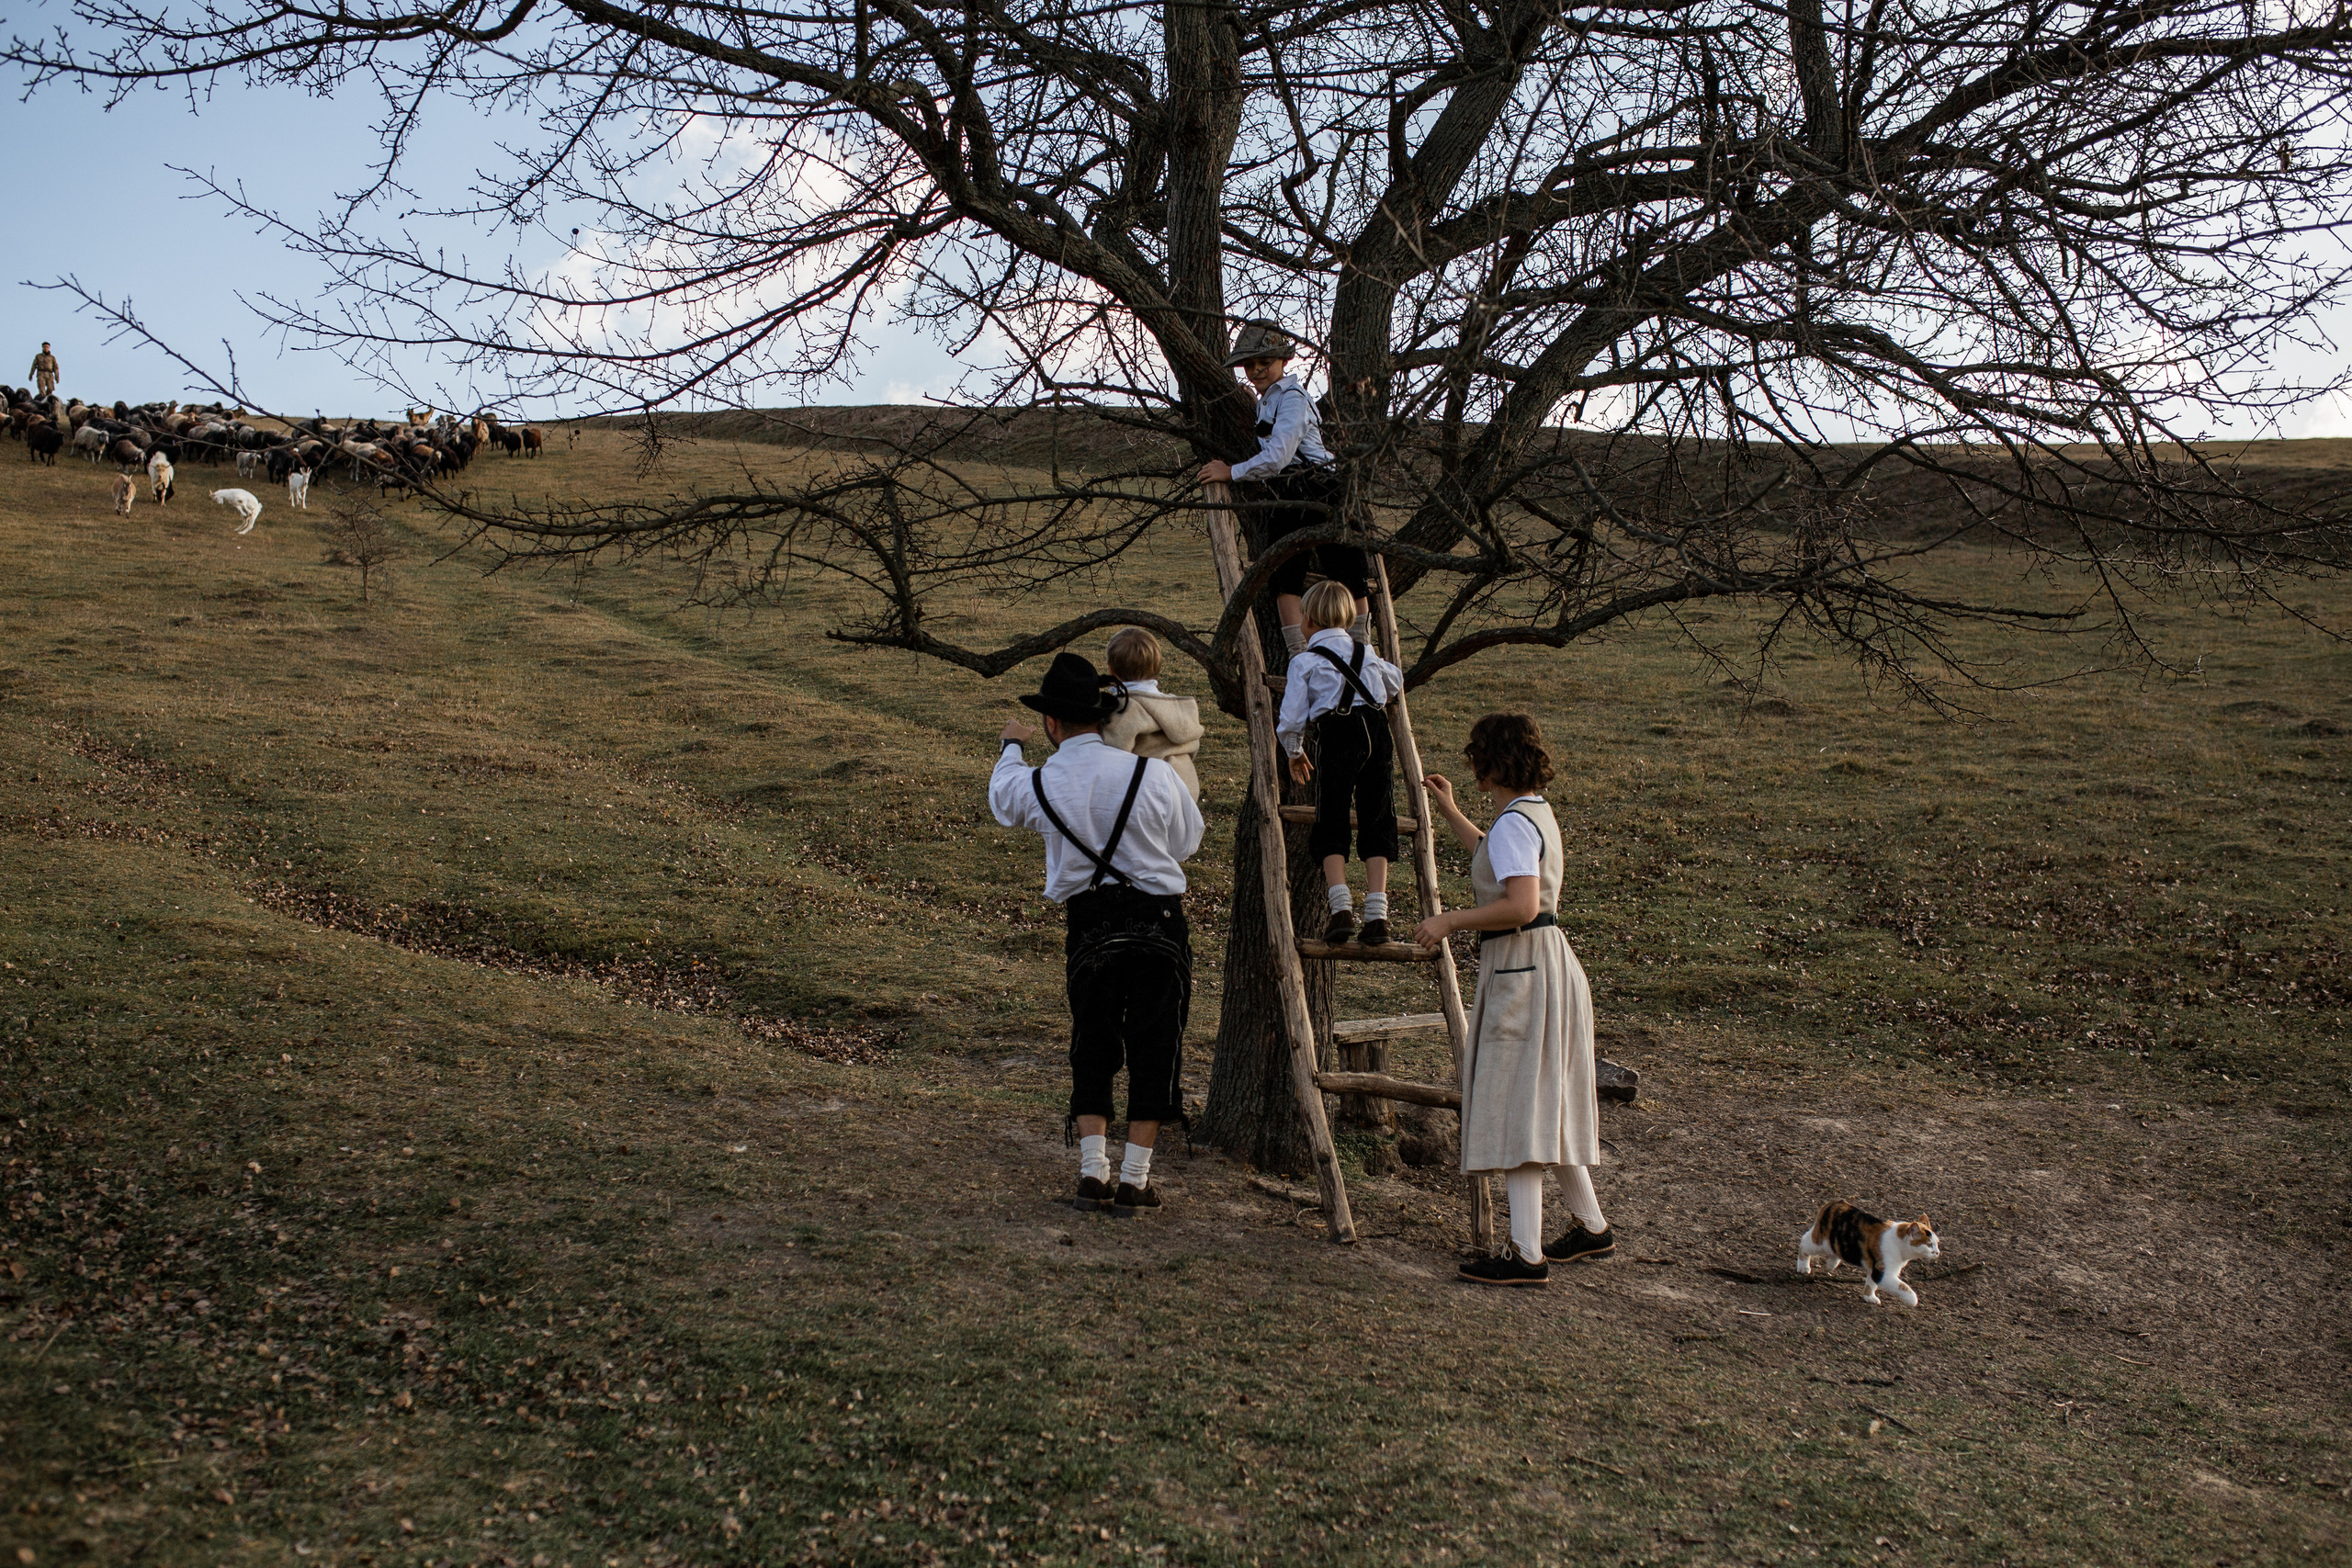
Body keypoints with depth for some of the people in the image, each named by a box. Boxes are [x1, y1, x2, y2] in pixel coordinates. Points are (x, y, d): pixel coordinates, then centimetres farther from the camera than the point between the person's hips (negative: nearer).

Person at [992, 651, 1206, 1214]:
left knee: (1092, 1049, 14)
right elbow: (1189, 841, 8)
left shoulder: (1036, 786, -6)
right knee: (1154, 1047, 7)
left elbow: (1002, 796, 21)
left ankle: (1093, 1171, 6)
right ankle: (1134, 1181, 9)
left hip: (1090, 929, 1)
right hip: (1160, 924, -1)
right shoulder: (1153, 773, -8)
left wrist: (1010, 748, 41)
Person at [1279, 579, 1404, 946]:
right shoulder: (1366, 653, 23)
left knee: (1331, 829, 4)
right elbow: (1396, 683, 42)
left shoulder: (1305, 661, 9)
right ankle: (1377, 914, 1)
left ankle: (1342, 910, -10)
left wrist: (1296, 754, 22)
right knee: (1376, 825, 7)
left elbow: (1290, 720, 5)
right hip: (1378, 729, 4)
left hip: (1337, 735, -4)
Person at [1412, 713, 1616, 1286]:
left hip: (1521, 972, -10)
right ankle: (1592, 1227, 28)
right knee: (1545, 1103, 19)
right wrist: (1450, 813, 40)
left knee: (1515, 1105, -7)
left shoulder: (1513, 823, -17)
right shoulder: (1537, 814, 14)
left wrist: (1450, 920, -18)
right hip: (1547, 964, 10)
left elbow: (1519, 906, -29)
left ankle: (1527, 1254, -6)